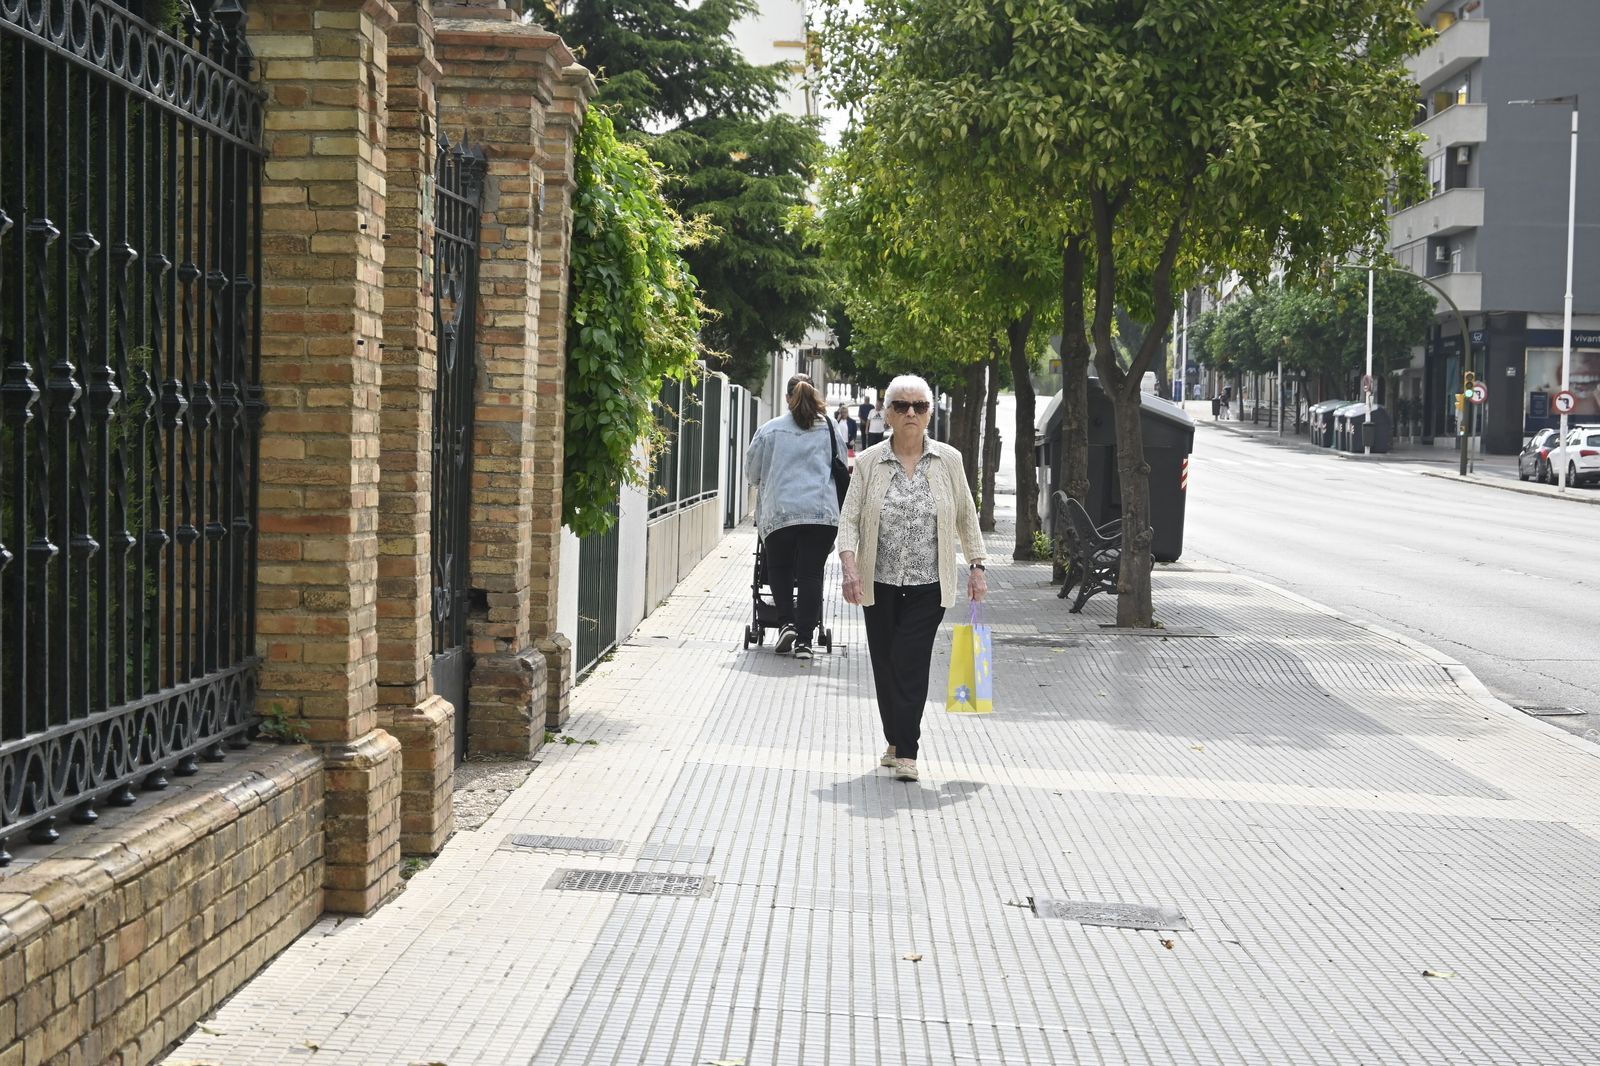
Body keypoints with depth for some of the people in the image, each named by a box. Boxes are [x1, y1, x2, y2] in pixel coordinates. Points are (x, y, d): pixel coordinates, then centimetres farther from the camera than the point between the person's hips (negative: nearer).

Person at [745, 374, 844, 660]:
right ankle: (804, 639, 1)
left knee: (780, 569, 16)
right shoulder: (829, 429, 7)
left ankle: (786, 623, -2)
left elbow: (753, 470, 13)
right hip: (823, 512, 1)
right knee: (811, 573, 3)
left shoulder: (770, 430, 4)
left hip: (780, 511, -1)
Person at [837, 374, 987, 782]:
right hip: (880, 582, 1)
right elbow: (849, 518, -3)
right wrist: (850, 569, -17)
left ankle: (905, 751, -6)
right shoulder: (869, 462, 1)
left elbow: (966, 516, 11)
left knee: (911, 664, -10)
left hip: (928, 585, -1)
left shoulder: (948, 461, 3)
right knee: (884, 664, 7)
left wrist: (976, 567, 6)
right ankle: (896, 741, 22)